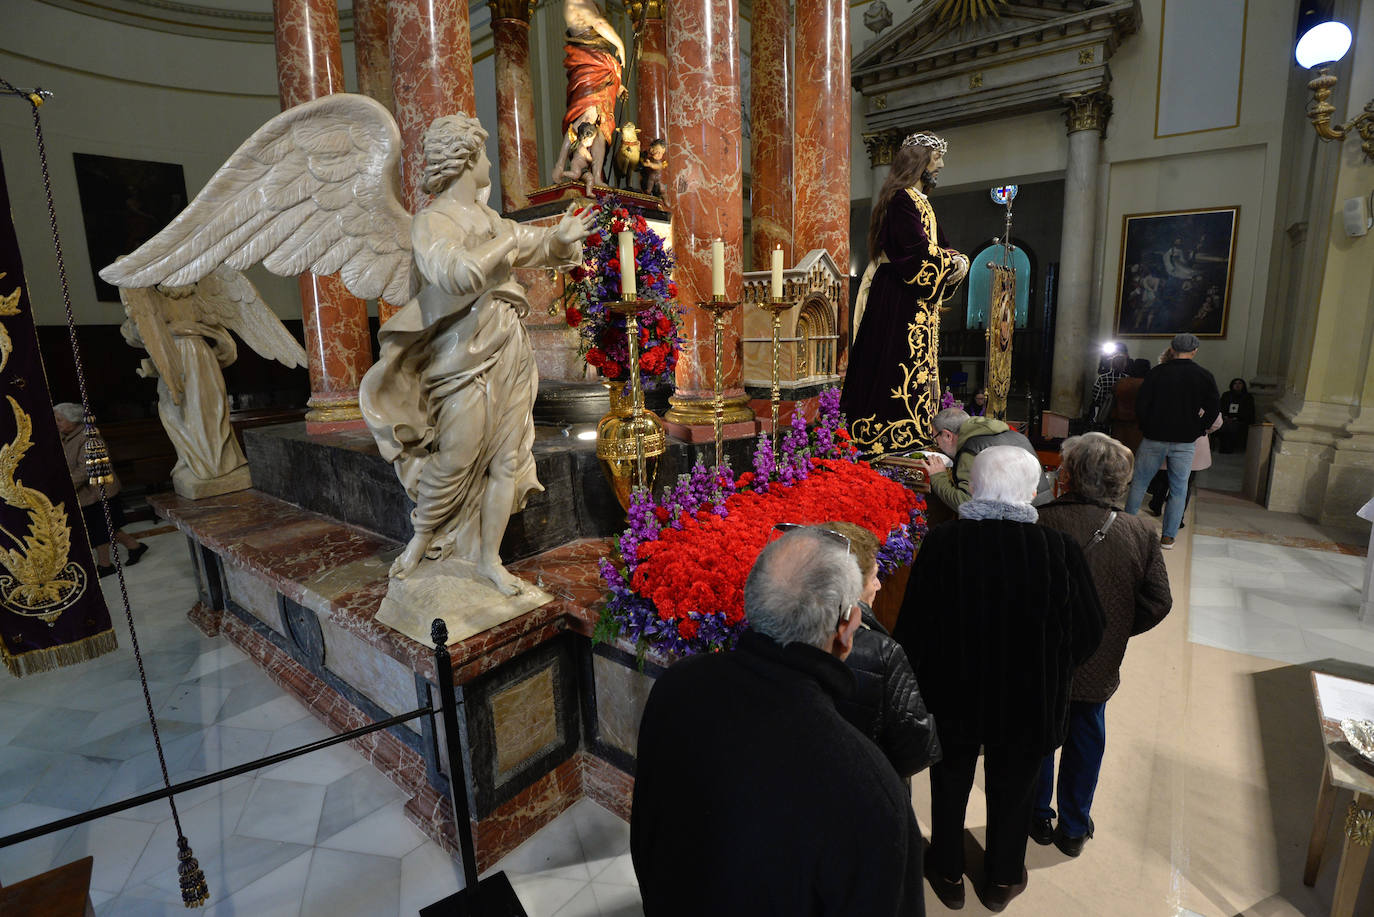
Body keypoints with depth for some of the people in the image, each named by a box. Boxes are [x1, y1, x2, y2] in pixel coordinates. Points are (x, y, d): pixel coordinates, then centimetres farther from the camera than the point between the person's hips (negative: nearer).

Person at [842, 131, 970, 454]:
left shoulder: (916, 199, 22)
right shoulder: (905, 198, -11)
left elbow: (930, 245, 21)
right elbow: (920, 250, -20)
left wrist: (957, 260, 3)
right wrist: (955, 260, -8)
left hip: (914, 300, 11)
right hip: (902, 298, -11)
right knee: (905, 361, -10)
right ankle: (899, 431, -5)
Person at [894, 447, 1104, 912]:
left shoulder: (941, 543, -24)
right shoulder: (1060, 549, -22)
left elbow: (912, 627, -16)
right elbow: (1088, 633, -9)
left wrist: (919, 681, 2)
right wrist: (1049, 671, 11)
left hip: (953, 699, 0)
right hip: (1029, 704, 1)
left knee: (950, 790, 24)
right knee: (1011, 794, 26)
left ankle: (948, 876, 45)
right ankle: (1002, 881, 48)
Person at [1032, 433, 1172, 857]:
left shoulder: (1041, 523, -25)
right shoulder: (1141, 533, -11)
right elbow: (1158, 602, -5)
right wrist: (1113, 632, 8)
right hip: (1099, 667, 3)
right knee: (1086, 743, 23)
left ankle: (1038, 818, 38)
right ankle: (1075, 829, 39)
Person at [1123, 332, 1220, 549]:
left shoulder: (1157, 372, -3)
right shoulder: (1204, 376, -1)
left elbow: (1140, 404, -5)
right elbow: (1214, 409, -1)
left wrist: (1145, 428, 8)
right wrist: (1197, 431, 11)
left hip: (1154, 439, 0)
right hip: (1184, 442, 1)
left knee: (1139, 482, 11)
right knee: (1178, 489, 9)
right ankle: (1168, 537, 11)